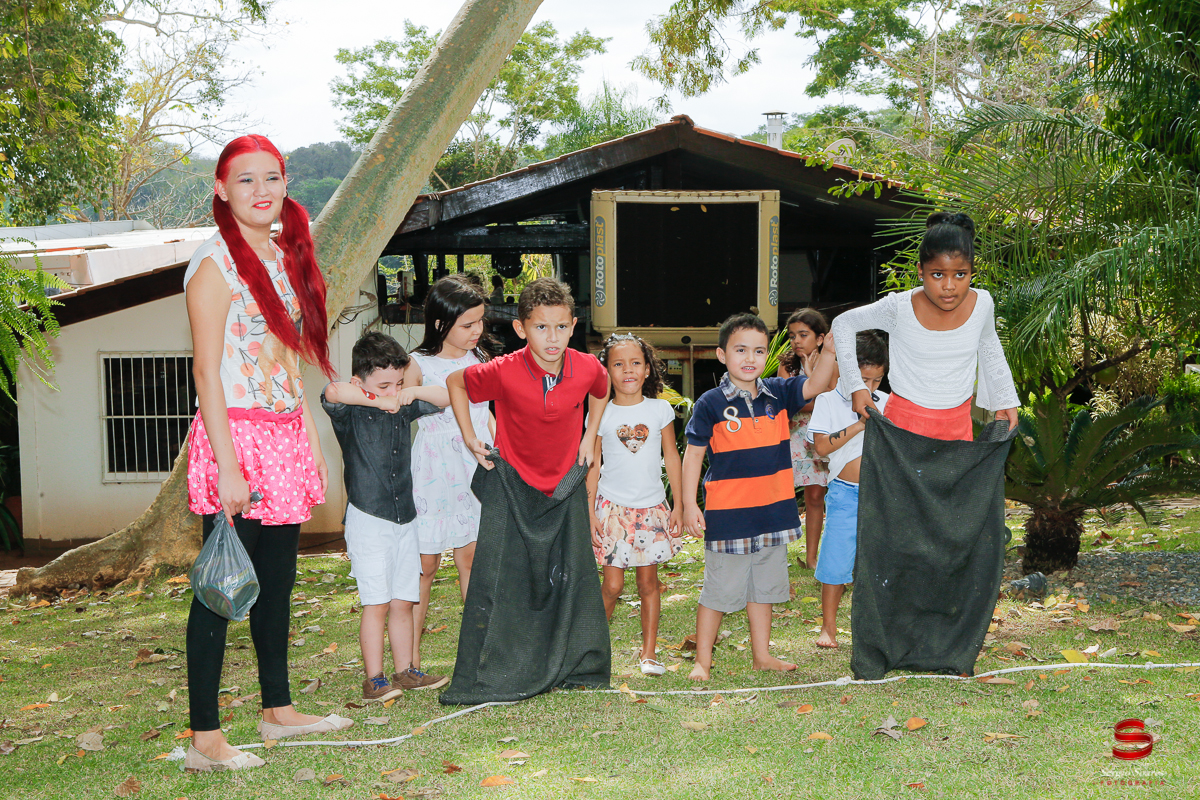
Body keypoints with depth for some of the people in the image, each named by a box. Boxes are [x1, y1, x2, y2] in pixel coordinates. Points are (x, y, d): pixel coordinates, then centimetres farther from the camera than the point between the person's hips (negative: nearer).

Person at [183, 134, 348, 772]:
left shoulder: (285, 256, 14)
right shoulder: (215, 263, -10)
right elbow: (206, 371, -15)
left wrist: (311, 439, 16)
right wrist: (227, 466, -20)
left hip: (287, 437, 8)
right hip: (238, 438, -8)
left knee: (276, 579, 15)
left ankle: (278, 709, 27)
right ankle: (204, 738, 3)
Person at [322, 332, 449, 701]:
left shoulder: (404, 410, 9)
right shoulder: (350, 413, -7)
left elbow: (447, 399, 16)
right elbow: (333, 392, -29)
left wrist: (415, 392, -2)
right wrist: (379, 401, -22)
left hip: (404, 518, 6)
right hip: (368, 520, -6)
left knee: (404, 601, 10)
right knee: (376, 603, -6)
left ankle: (406, 671, 19)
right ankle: (374, 679, 1)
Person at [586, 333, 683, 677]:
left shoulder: (660, 410, 1)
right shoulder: (601, 415, -2)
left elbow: (671, 458, 6)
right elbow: (593, 465, 2)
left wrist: (678, 505, 4)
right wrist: (589, 512, -2)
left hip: (652, 508, 1)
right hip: (613, 508, -1)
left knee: (648, 581, 6)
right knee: (612, 585, -3)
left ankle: (648, 653, 15)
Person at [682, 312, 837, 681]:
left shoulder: (777, 394, 4)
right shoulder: (710, 404, -9)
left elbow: (814, 384, -5)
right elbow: (693, 455, -6)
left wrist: (830, 350, -22)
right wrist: (689, 505, -11)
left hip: (772, 512, 5)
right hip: (726, 515, -5)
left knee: (763, 588, 17)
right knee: (719, 591, 3)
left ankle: (762, 655, 31)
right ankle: (703, 661, 16)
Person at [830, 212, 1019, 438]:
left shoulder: (982, 304, -7)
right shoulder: (899, 308, -18)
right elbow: (843, 323, -4)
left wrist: (1006, 400, 16)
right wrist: (856, 386, -10)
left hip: (958, 423, 4)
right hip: (907, 419, -3)